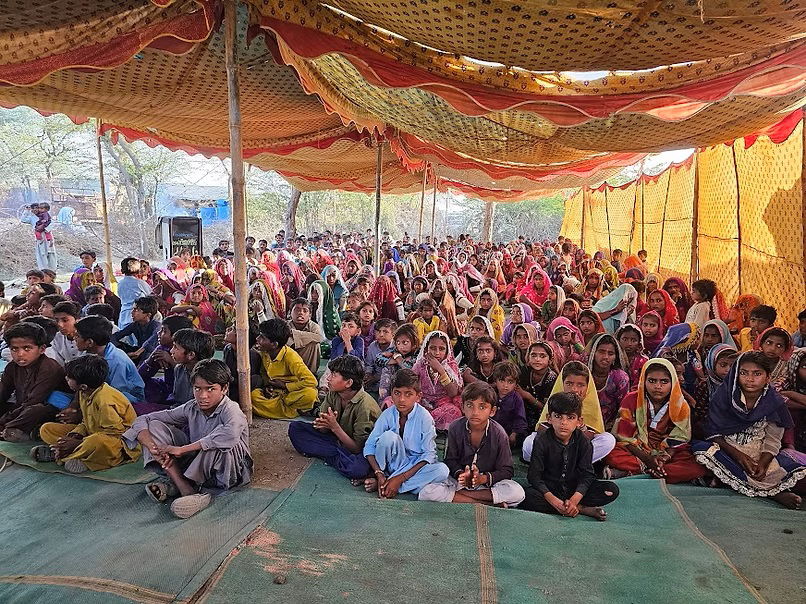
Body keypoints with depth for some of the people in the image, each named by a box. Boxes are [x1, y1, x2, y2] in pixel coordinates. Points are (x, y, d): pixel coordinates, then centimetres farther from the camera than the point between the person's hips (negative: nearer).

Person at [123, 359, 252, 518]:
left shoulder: (231, 410, -22)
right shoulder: (191, 408, -6)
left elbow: (230, 434, -47)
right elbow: (142, 421, -5)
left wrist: (181, 449, -38)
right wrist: (154, 448, -26)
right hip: (197, 465, 5)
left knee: (218, 443, -38)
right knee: (155, 426, -7)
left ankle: (174, 483, -16)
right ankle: (186, 489, -20)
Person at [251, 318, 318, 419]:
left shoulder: (290, 356, -21)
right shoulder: (264, 353, -2)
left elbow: (311, 381, -29)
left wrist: (285, 386, -19)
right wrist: (266, 384, -3)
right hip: (275, 393, 5)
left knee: (310, 394, -38)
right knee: (254, 394, -26)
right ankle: (292, 411, -22)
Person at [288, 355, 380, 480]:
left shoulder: (365, 406, -27)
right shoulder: (333, 394, -8)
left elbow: (358, 447, -23)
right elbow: (323, 430, -4)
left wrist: (335, 426, -32)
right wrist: (323, 424, -29)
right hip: (337, 439, 6)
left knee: (357, 468, -42)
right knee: (294, 428, -6)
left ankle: (331, 456, -9)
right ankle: (338, 455, -10)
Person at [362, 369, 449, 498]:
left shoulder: (424, 417, -15)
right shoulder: (388, 415, -10)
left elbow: (428, 454, -16)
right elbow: (369, 446, -9)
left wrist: (400, 478, -23)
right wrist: (379, 474, -25)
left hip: (416, 465, 1)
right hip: (394, 462, -1)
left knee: (442, 470, -32)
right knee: (389, 436, -28)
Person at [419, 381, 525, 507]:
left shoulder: (499, 434, -11)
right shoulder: (455, 428, -7)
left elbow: (506, 471, -8)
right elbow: (450, 460, -1)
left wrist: (483, 478, -26)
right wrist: (460, 474, -23)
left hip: (489, 481, 0)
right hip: (459, 479, 1)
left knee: (518, 493, -30)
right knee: (426, 493, -27)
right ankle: (488, 504, -22)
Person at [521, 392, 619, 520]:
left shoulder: (583, 442, -7)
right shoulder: (542, 441, -13)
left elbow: (586, 475, -11)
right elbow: (534, 476, -15)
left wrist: (574, 500, -28)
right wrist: (553, 500, -29)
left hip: (575, 489, 1)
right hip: (548, 489, -1)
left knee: (612, 490, -15)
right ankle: (582, 509, -25)